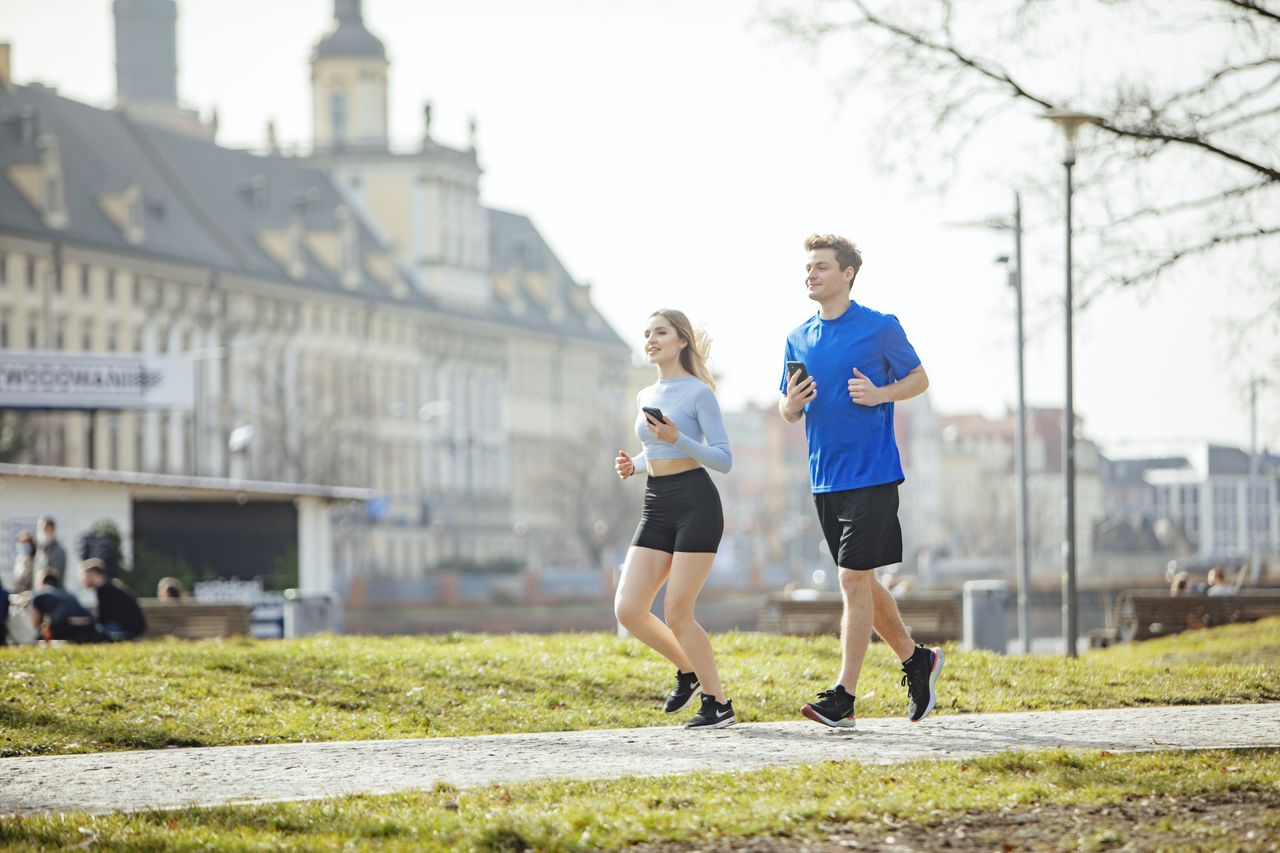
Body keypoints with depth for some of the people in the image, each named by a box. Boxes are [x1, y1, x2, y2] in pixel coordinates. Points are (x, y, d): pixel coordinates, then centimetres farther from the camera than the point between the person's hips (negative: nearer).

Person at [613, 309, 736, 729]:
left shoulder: (698, 392, -5)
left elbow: (724, 459, -9)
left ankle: (718, 704, 7)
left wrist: (677, 438, -22)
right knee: (628, 609, -4)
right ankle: (688, 670, 20)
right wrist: (632, 465, 7)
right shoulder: (645, 397, 14)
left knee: (677, 614, -8)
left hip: (696, 504, -7)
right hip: (656, 506, 7)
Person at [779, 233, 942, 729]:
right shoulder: (799, 339, 11)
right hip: (825, 479, 6)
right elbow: (787, 411, 17)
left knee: (854, 579, -11)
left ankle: (843, 697, -9)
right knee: (860, 582, 12)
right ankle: (916, 661, 31)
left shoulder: (881, 328, -4)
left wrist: (881, 394, -14)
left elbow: (919, 378, 5)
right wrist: (791, 404, -7)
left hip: (872, 475, -6)